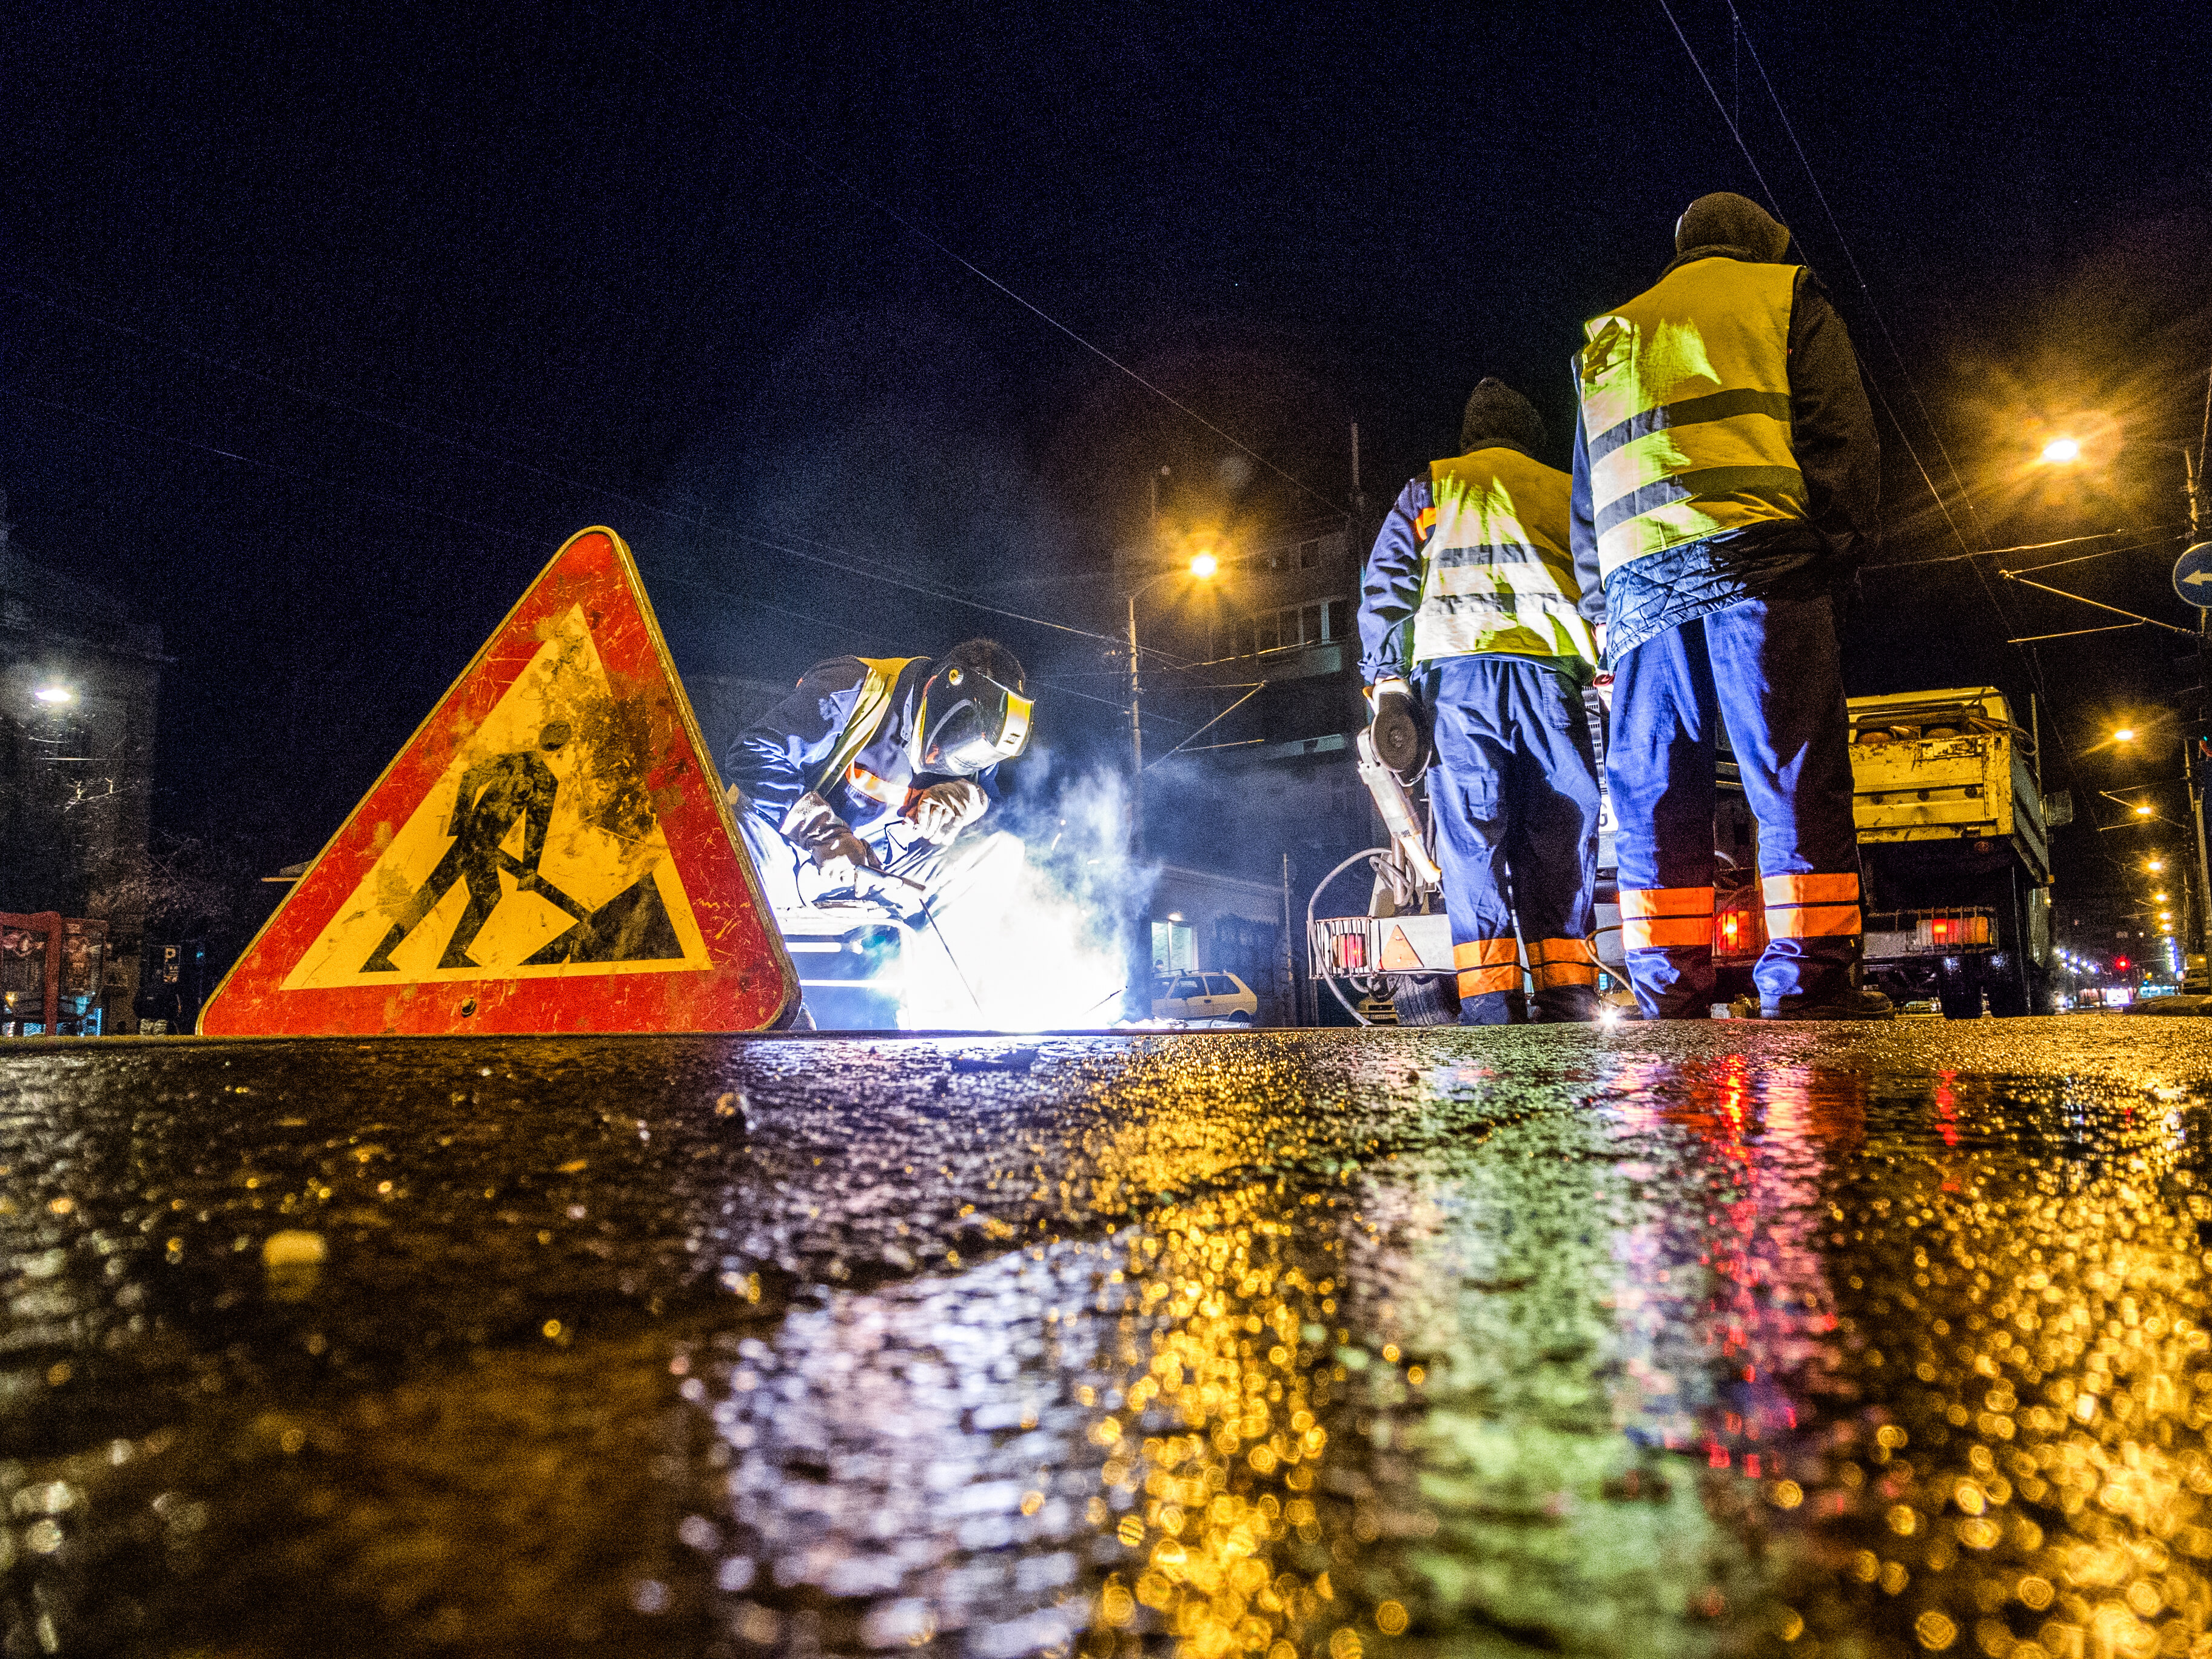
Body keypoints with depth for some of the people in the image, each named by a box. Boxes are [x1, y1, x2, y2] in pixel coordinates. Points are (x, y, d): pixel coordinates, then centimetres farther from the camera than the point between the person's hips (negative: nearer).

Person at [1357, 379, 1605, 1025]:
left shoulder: (1430, 486, 19)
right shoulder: (1567, 491, 24)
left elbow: (1386, 585, 8)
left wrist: (1386, 680, 5)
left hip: (1457, 667, -1)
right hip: (1553, 669, 2)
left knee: (1472, 837, -5)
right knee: (1561, 835, 3)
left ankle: (1487, 1001, -11)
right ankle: (1569, 994, -2)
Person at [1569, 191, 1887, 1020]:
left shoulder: (1610, 335, 31)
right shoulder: (1786, 295, 19)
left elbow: (1588, 496, 25)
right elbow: (1841, 433, 4)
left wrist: (1603, 606, 23)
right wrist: (1837, 548, 5)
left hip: (1636, 575, 4)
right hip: (1755, 555, -4)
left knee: (1653, 783, 2)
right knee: (1795, 766, -5)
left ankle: (1669, 984, -1)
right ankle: (1807, 977, -10)